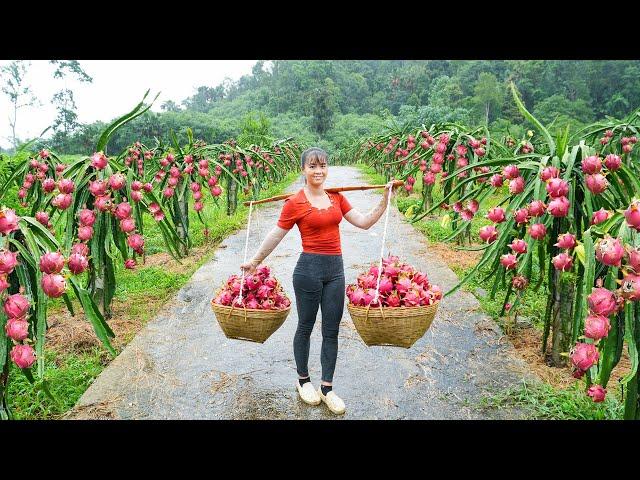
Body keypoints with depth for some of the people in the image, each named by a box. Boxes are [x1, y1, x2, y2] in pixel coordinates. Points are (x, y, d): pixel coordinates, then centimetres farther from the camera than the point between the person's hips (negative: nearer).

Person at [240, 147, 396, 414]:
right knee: (305, 327, 11)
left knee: (331, 331, 9)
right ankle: (303, 380, 32)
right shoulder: (295, 203, -8)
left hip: (335, 269, 5)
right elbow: (276, 235, 1)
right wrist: (255, 261, 7)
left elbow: (364, 222, 8)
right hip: (309, 268, -4)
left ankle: (327, 387, 22)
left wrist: (384, 201, 1)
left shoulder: (337, 198, 7)